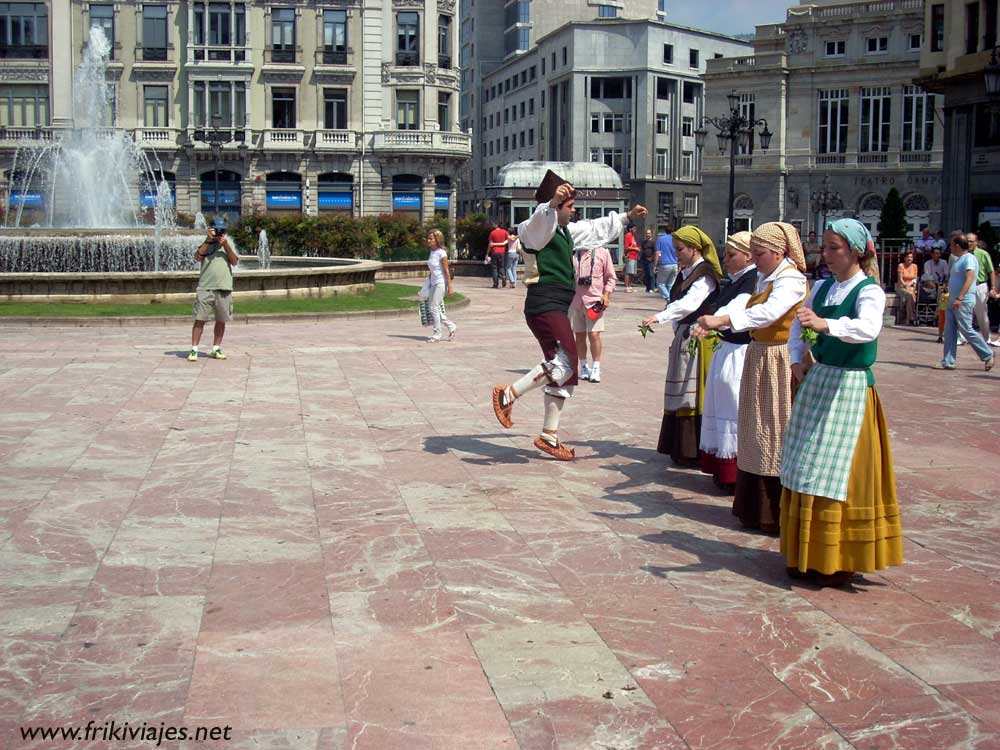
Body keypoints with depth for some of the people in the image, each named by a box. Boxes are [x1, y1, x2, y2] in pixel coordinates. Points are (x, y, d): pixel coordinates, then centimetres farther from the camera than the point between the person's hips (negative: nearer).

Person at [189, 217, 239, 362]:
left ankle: (216, 349, 17)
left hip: (224, 288, 2)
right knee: (199, 319, -5)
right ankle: (194, 350, -4)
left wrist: (225, 244, -12)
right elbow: (198, 257, -11)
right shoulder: (206, 245, 8)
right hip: (205, 288, -2)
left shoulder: (228, 245, 13)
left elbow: (234, 262, -2)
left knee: (221, 320, 7)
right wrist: (208, 240, -15)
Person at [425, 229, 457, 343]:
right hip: (433, 283, 9)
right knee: (432, 307, 8)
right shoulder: (432, 252, 10)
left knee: (434, 308, -7)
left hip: (441, 283, -9)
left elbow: (446, 271, -14)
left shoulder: (441, 253, -14)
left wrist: (449, 287, -14)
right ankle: (451, 327, 21)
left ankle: (437, 334, 3)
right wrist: (428, 281, 19)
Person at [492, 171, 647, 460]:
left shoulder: (566, 230, 21)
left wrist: (626, 217, 41)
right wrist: (552, 203, -51)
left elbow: (597, 230, 36)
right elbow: (540, 222, -33)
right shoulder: (539, 228, -7)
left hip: (557, 308, 10)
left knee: (565, 371, 10)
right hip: (544, 305, -10)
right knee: (565, 363, -23)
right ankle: (507, 394, -15)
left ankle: (549, 437, 15)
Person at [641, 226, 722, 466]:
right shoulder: (685, 273, 16)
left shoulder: (705, 275, -11)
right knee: (681, 394, 12)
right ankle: (681, 449, 21)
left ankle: (695, 453, -2)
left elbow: (689, 303, -25)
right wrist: (677, 333, 9)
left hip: (699, 340, -9)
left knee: (693, 395, -7)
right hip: (683, 337, 9)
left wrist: (659, 317, -33)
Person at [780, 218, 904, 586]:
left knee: (837, 473, -4)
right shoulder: (821, 287, 9)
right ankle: (807, 553, 22)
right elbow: (798, 324, 21)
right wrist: (798, 360, 5)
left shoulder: (869, 291, -11)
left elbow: (868, 328, -31)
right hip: (815, 381, 7)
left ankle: (840, 560, 8)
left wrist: (825, 324, -46)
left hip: (849, 386, -7)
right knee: (804, 471, 10)